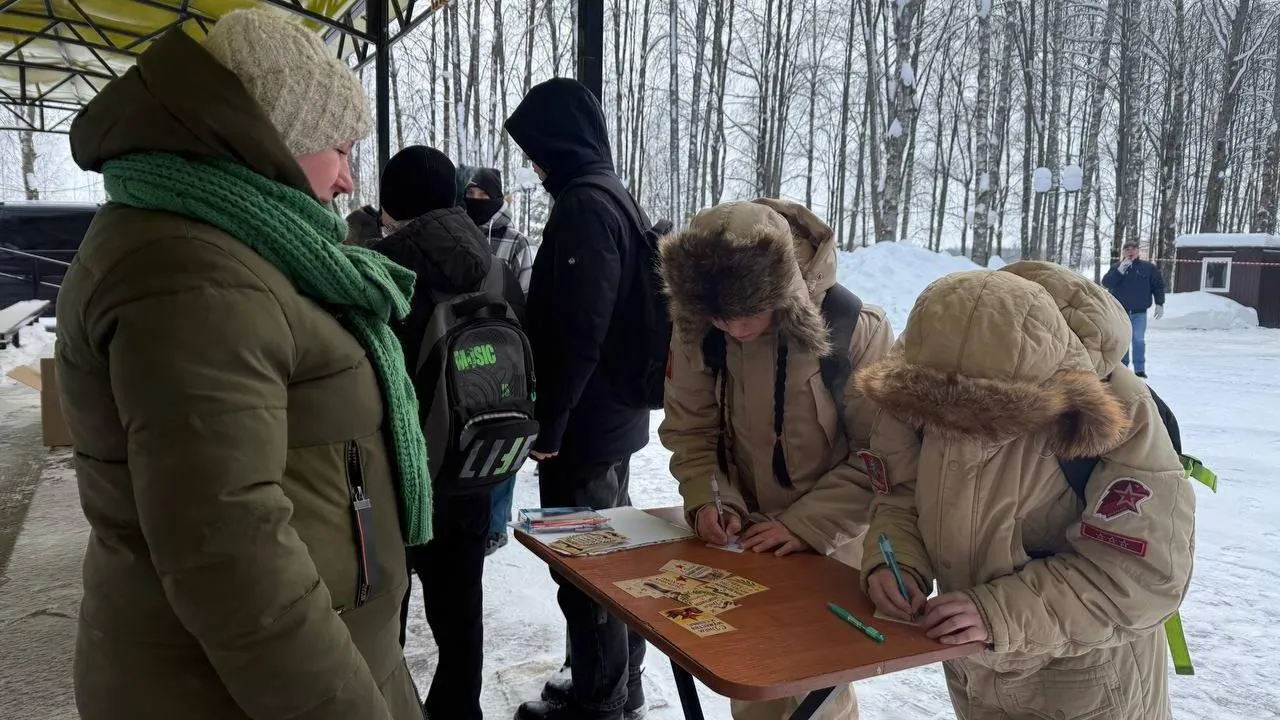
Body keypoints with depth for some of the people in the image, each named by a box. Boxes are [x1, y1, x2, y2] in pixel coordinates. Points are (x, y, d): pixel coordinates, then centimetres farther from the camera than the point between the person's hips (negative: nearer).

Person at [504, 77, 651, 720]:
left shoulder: (582, 207, -18)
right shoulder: (614, 196, 13)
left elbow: (578, 332, -24)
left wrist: (549, 421, -16)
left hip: (585, 423, -10)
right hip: (614, 414, 10)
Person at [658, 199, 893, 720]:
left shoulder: (855, 331, -23)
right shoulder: (697, 329, -12)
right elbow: (689, 431, 0)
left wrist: (807, 525, -22)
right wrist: (708, 500, -16)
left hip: (830, 549, -3)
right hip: (744, 542, 3)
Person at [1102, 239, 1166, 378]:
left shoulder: (1148, 267, 3)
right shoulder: (1116, 267, 4)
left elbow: (1158, 285, 5)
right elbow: (1106, 283, -9)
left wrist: (1159, 304, -1)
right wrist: (1120, 271, -19)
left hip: (1139, 312, -1)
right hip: (1120, 312, 1)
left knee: (1139, 340, 0)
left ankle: (1139, 369, 3)